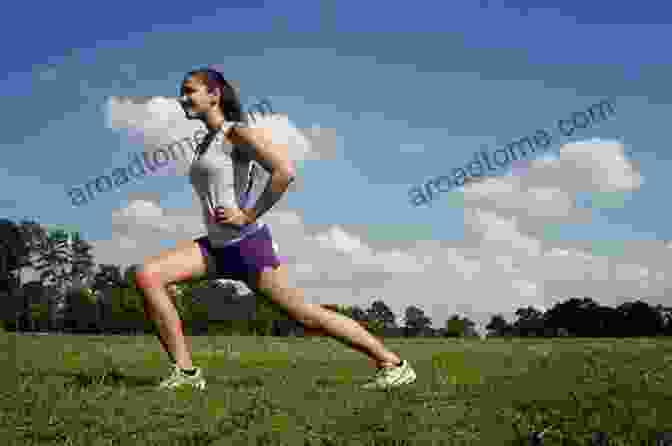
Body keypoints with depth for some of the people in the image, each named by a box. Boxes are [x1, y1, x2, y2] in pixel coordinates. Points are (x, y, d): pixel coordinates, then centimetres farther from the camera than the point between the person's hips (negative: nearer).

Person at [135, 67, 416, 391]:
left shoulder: (238, 131, -7)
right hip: (217, 247, 8)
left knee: (304, 314, -6)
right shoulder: (207, 143, 18)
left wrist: (247, 216, -18)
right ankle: (185, 371, -7)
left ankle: (394, 364, 6)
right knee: (147, 276, -8)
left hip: (247, 243, -8)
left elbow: (285, 171, -21)